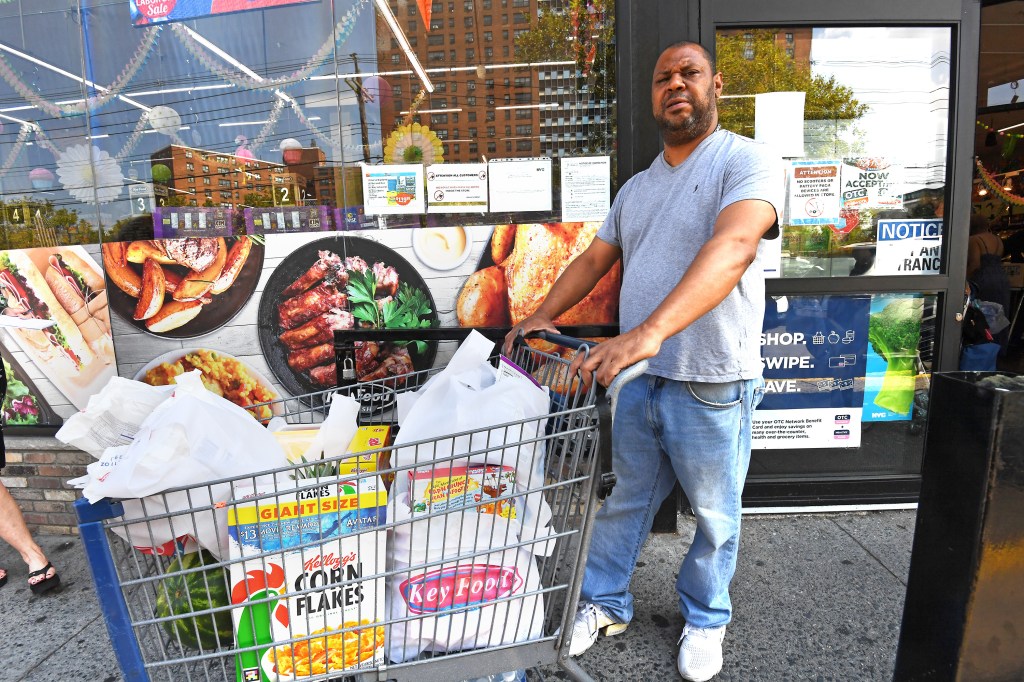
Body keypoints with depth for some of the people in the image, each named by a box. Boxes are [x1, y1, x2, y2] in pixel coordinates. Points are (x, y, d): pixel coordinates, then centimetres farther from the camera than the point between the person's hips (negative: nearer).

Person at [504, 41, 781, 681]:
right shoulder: (637, 187, 14)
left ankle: (706, 619, 39)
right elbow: (594, 259, 18)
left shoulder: (748, 160, -10)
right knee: (624, 500, 17)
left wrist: (650, 331, -42)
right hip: (635, 376, 5)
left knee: (715, 516, 15)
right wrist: (541, 317, 6)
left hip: (712, 386, -5)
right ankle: (605, 604, 37)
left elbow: (735, 246, -29)